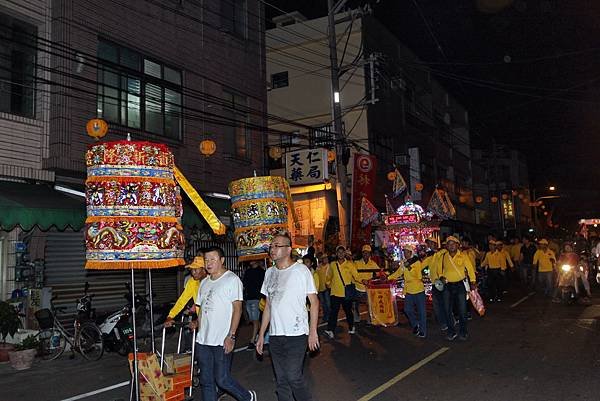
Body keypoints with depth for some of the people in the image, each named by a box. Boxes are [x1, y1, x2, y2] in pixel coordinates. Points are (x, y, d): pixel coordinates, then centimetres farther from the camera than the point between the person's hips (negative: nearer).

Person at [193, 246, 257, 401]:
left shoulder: (232, 280, -6)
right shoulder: (204, 283, 15)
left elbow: (237, 309, -11)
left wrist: (231, 336, -17)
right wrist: (199, 332, 11)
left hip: (222, 341, -7)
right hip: (203, 341, 7)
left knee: (222, 379, -2)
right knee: (206, 381, 10)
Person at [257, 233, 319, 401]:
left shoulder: (301, 270, -5)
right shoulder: (270, 273, 11)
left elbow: (314, 302, -4)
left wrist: (313, 331, -10)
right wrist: (261, 334, 12)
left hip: (296, 334, -5)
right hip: (275, 336, 6)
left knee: (293, 377, -8)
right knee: (281, 380, 10)